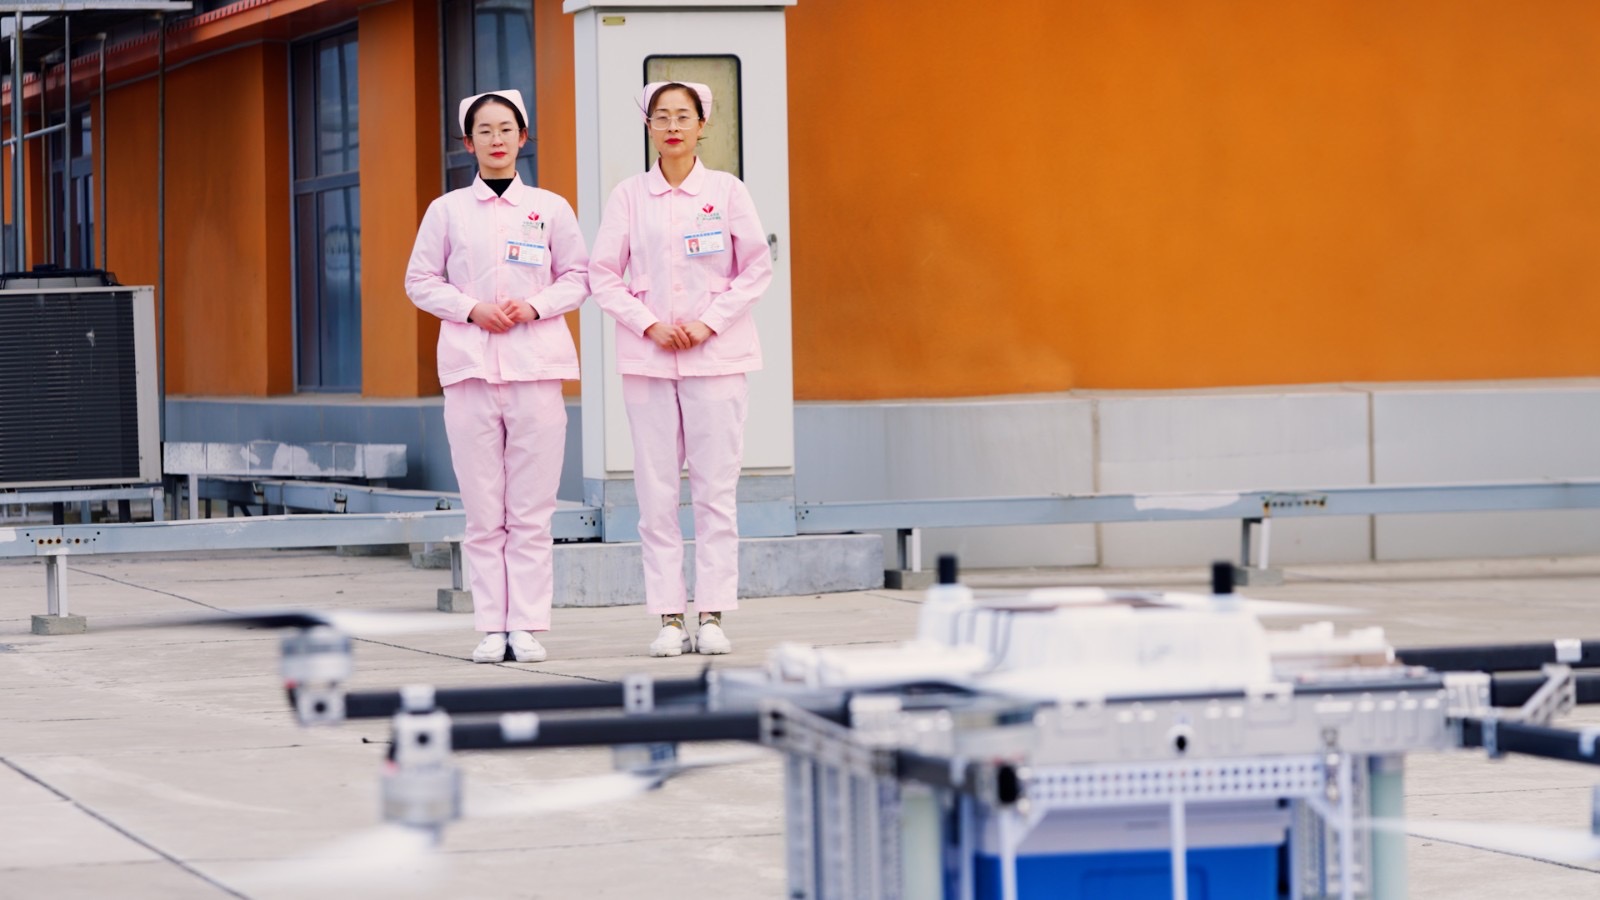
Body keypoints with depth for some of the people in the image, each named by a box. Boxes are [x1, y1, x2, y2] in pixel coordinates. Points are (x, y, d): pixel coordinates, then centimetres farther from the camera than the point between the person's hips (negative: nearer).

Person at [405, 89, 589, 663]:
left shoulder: (550, 208, 9)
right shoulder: (448, 210, 8)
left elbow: (577, 278, 11)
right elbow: (420, 282, 9)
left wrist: (535, 306, -6)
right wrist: (472, 309, -6)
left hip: (535, 364, 0)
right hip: (470, 367, 0)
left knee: (531, 510, -2)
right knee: (483, 512, -1)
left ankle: (527, 626, 1)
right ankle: (492, 627, 2)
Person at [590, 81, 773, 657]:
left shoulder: (727, 191, 3)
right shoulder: (628, 196, 5)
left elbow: (756, 270, 4)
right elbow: (602, 276, 5)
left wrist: (709, 323, -7)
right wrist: (649, 325, -8)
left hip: (716, 354, -1)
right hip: (648, 358, 1)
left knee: (716, 486, -2)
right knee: (656, 490, -1)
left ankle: (711, 615, 1)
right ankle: (668, 617, 2)